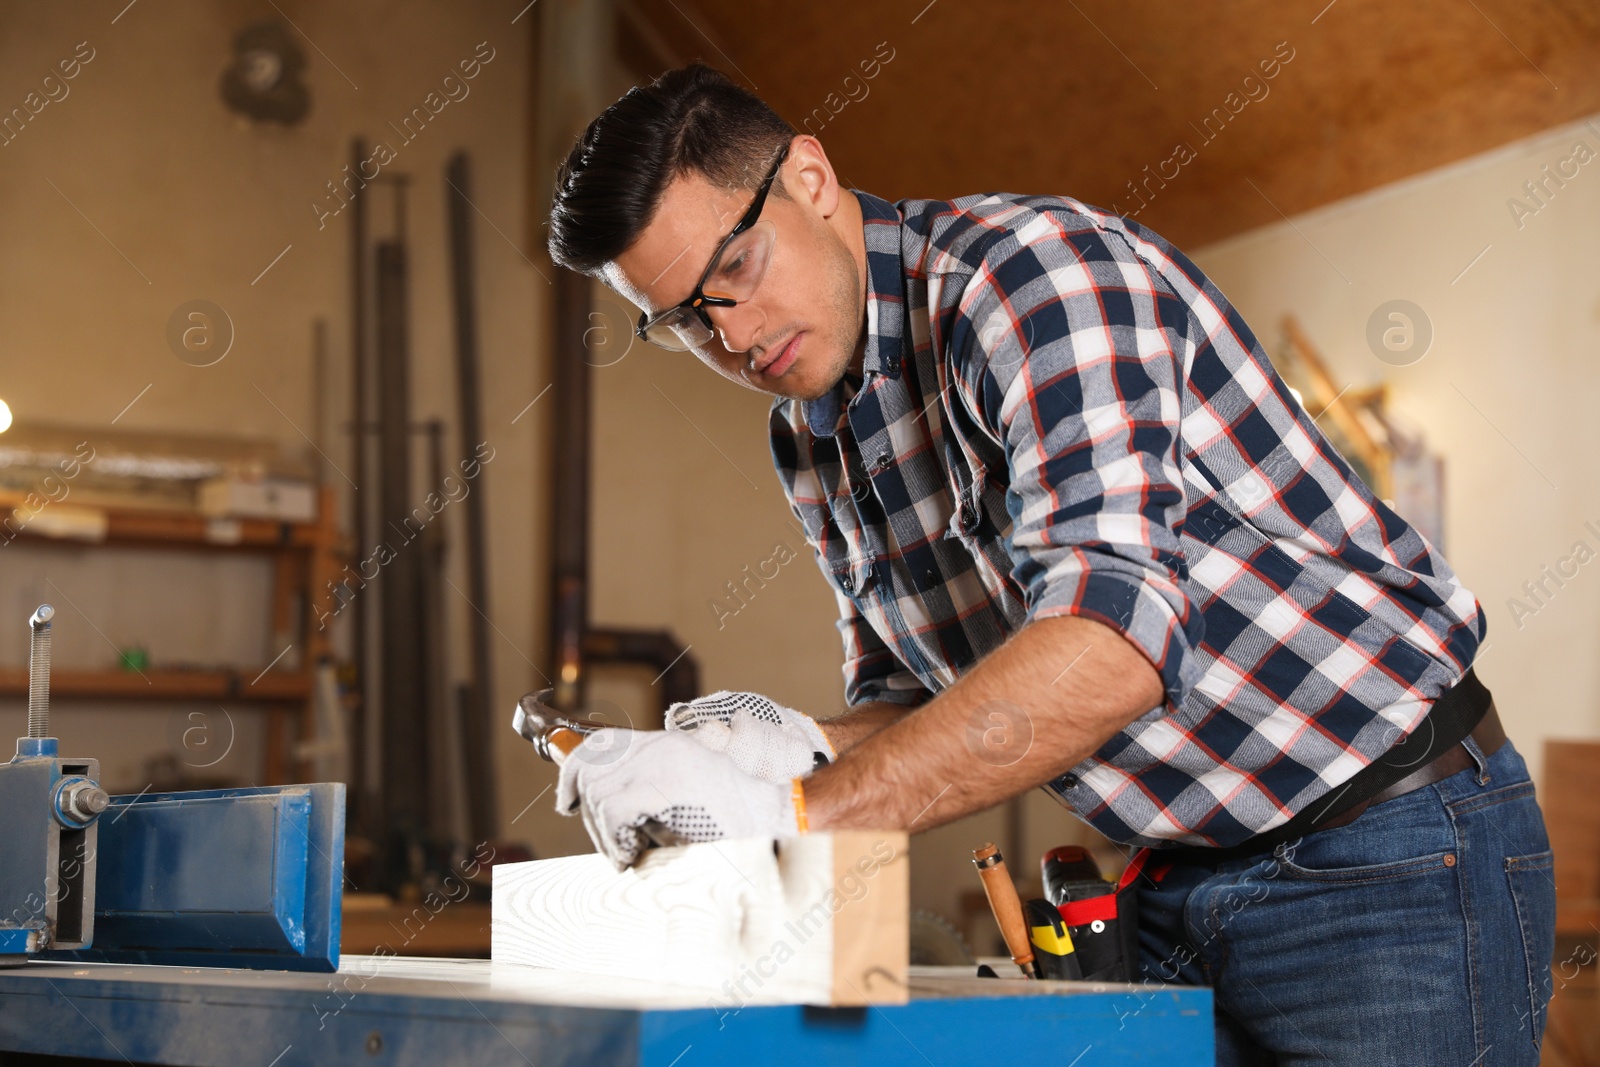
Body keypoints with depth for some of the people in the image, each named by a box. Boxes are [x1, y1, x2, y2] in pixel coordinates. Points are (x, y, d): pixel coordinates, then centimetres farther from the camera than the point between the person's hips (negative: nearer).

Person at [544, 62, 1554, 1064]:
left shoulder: (1028, 269, -20)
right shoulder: (809, 447, 7)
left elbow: (1114, 636, -33)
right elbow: (922, 702, 12)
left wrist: (795, 812, -34)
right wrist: (806, 752, -10)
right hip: (1172, 885, 7)